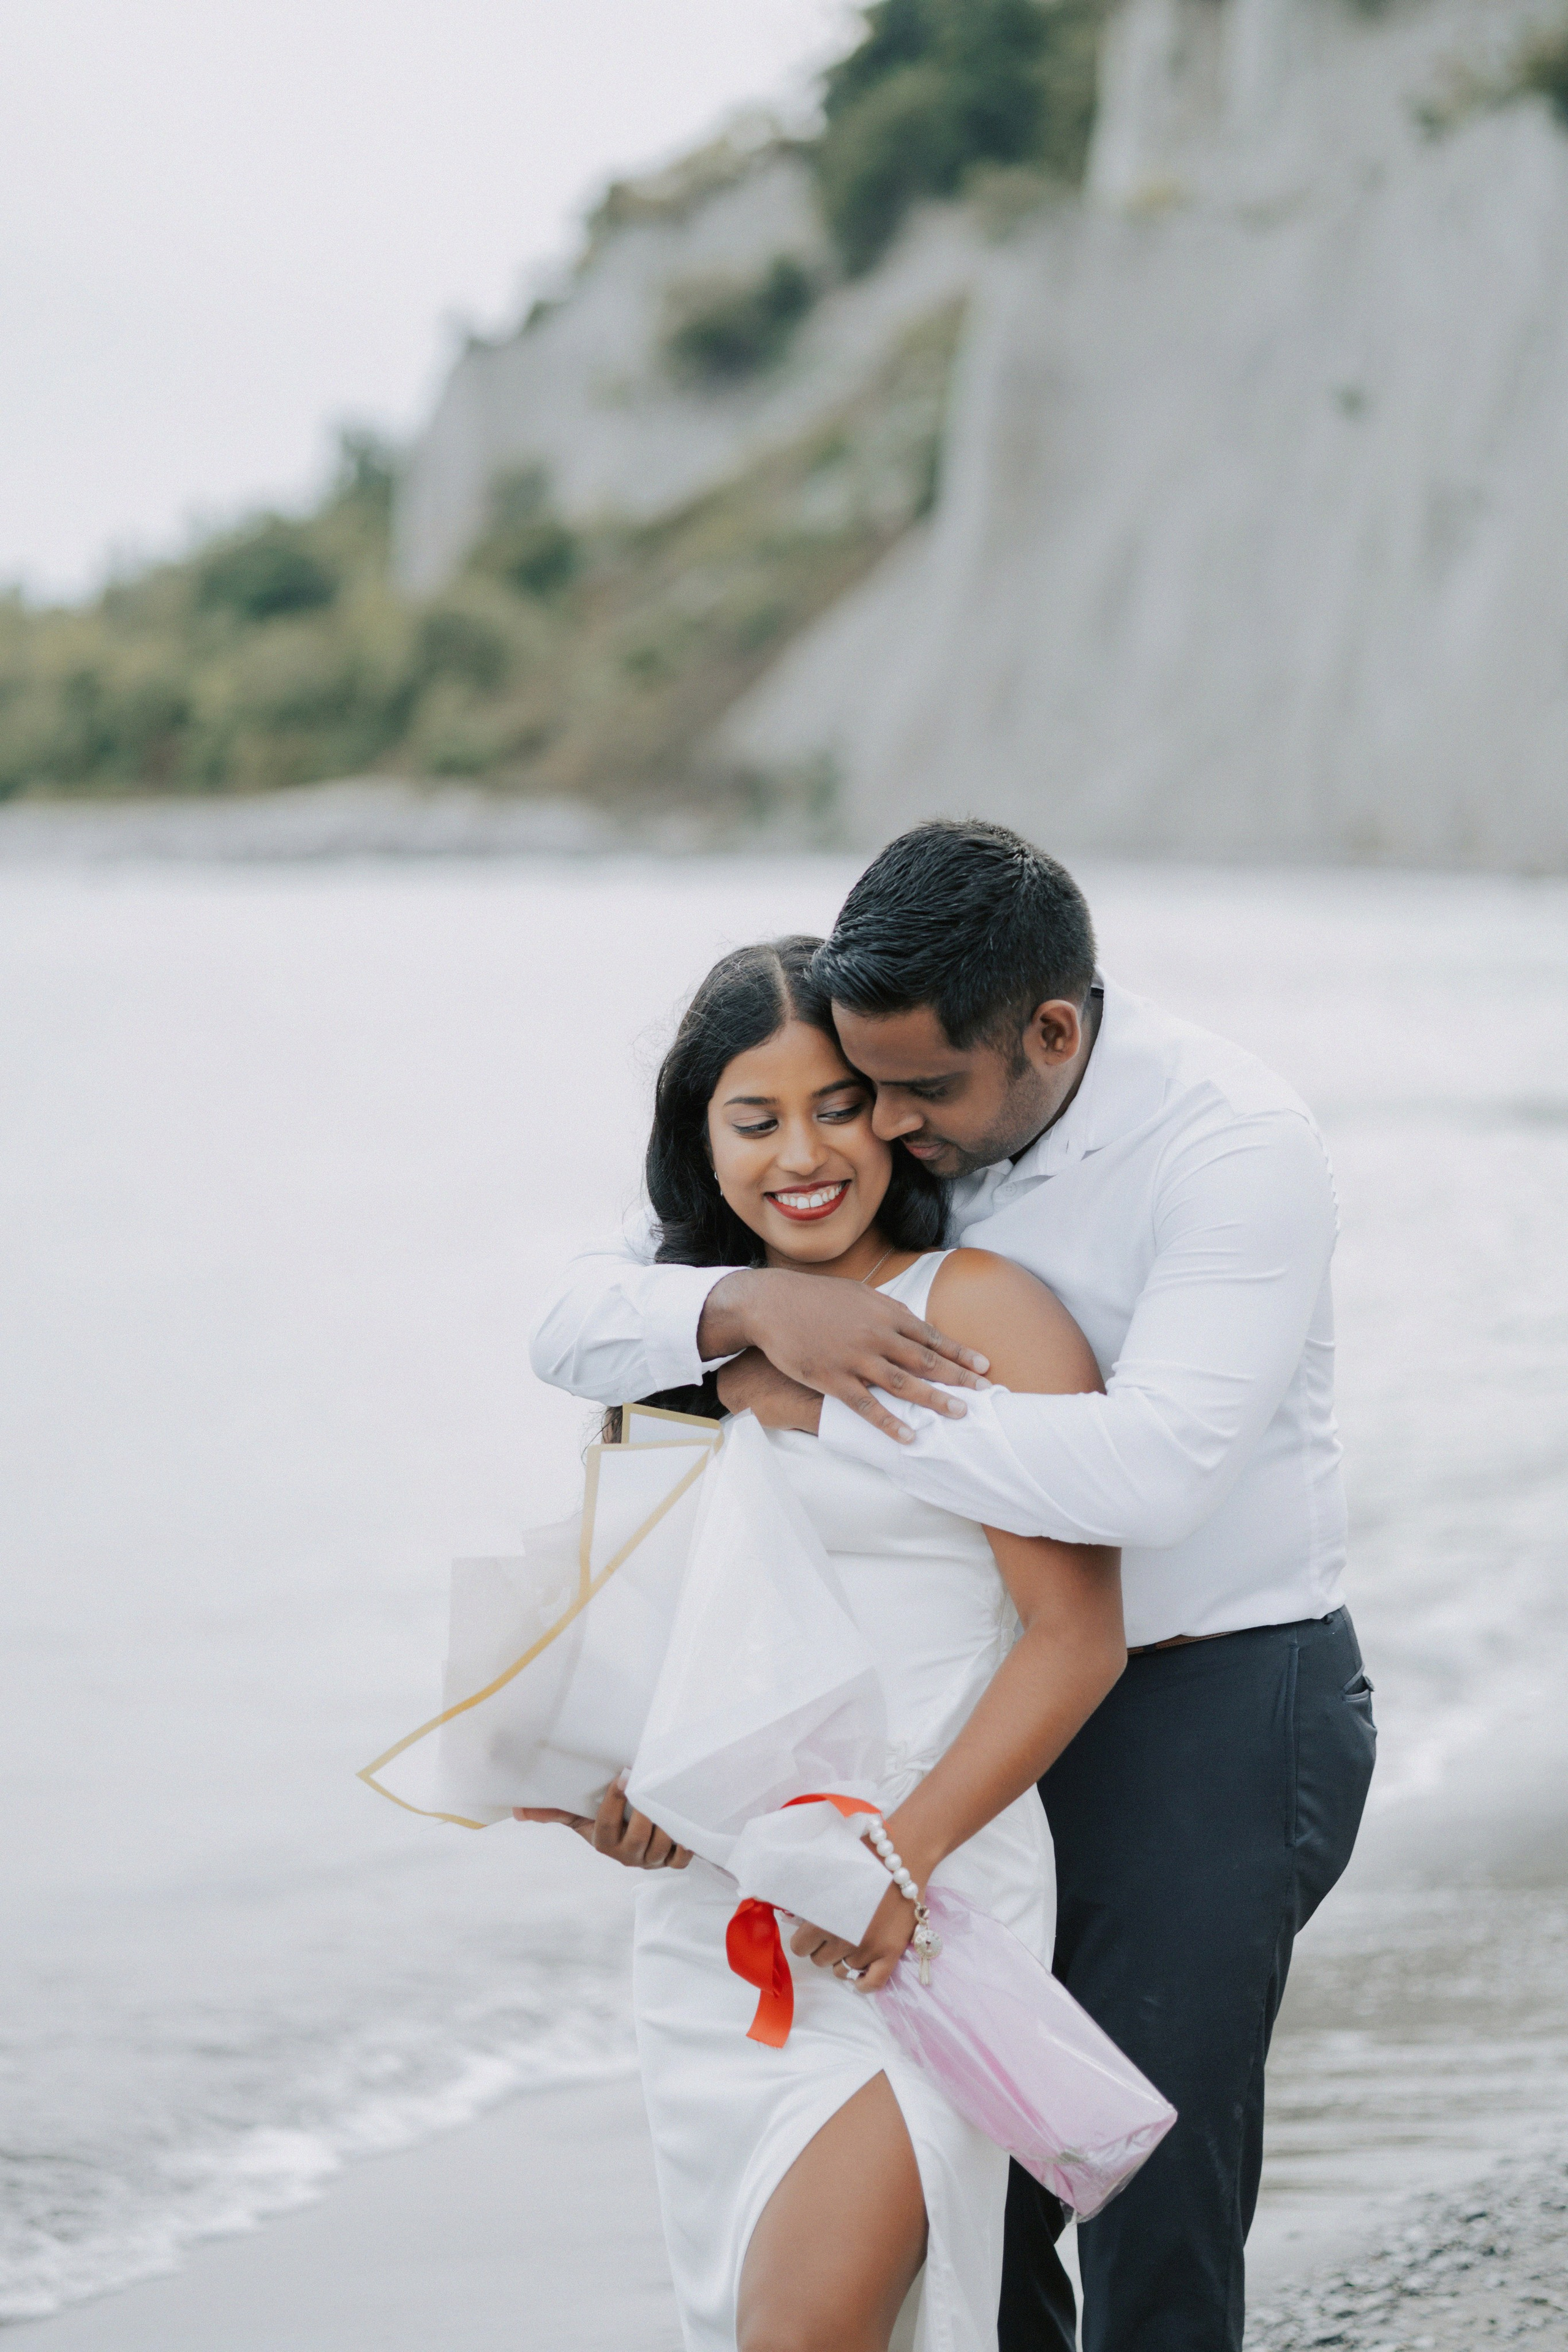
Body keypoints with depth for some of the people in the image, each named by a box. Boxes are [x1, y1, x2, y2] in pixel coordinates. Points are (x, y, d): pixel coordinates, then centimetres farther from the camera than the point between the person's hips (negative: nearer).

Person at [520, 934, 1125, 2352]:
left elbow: (1077, 1635, -10)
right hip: (711, 1907, 6)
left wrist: (906, 1852, -18)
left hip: (924, 1906, -6)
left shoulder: (981, 1313, -5)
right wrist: (614, 1784, -1)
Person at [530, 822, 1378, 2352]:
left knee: (1151, 2229, -5)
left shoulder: (1233, 1145, -20)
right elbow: (575, 1325, -4)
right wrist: (753, 1305, -27)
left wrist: (812, 1406, -28)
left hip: (1212, 1716, -6)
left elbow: (1150, 1468, -35)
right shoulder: (880, 1141, -1)